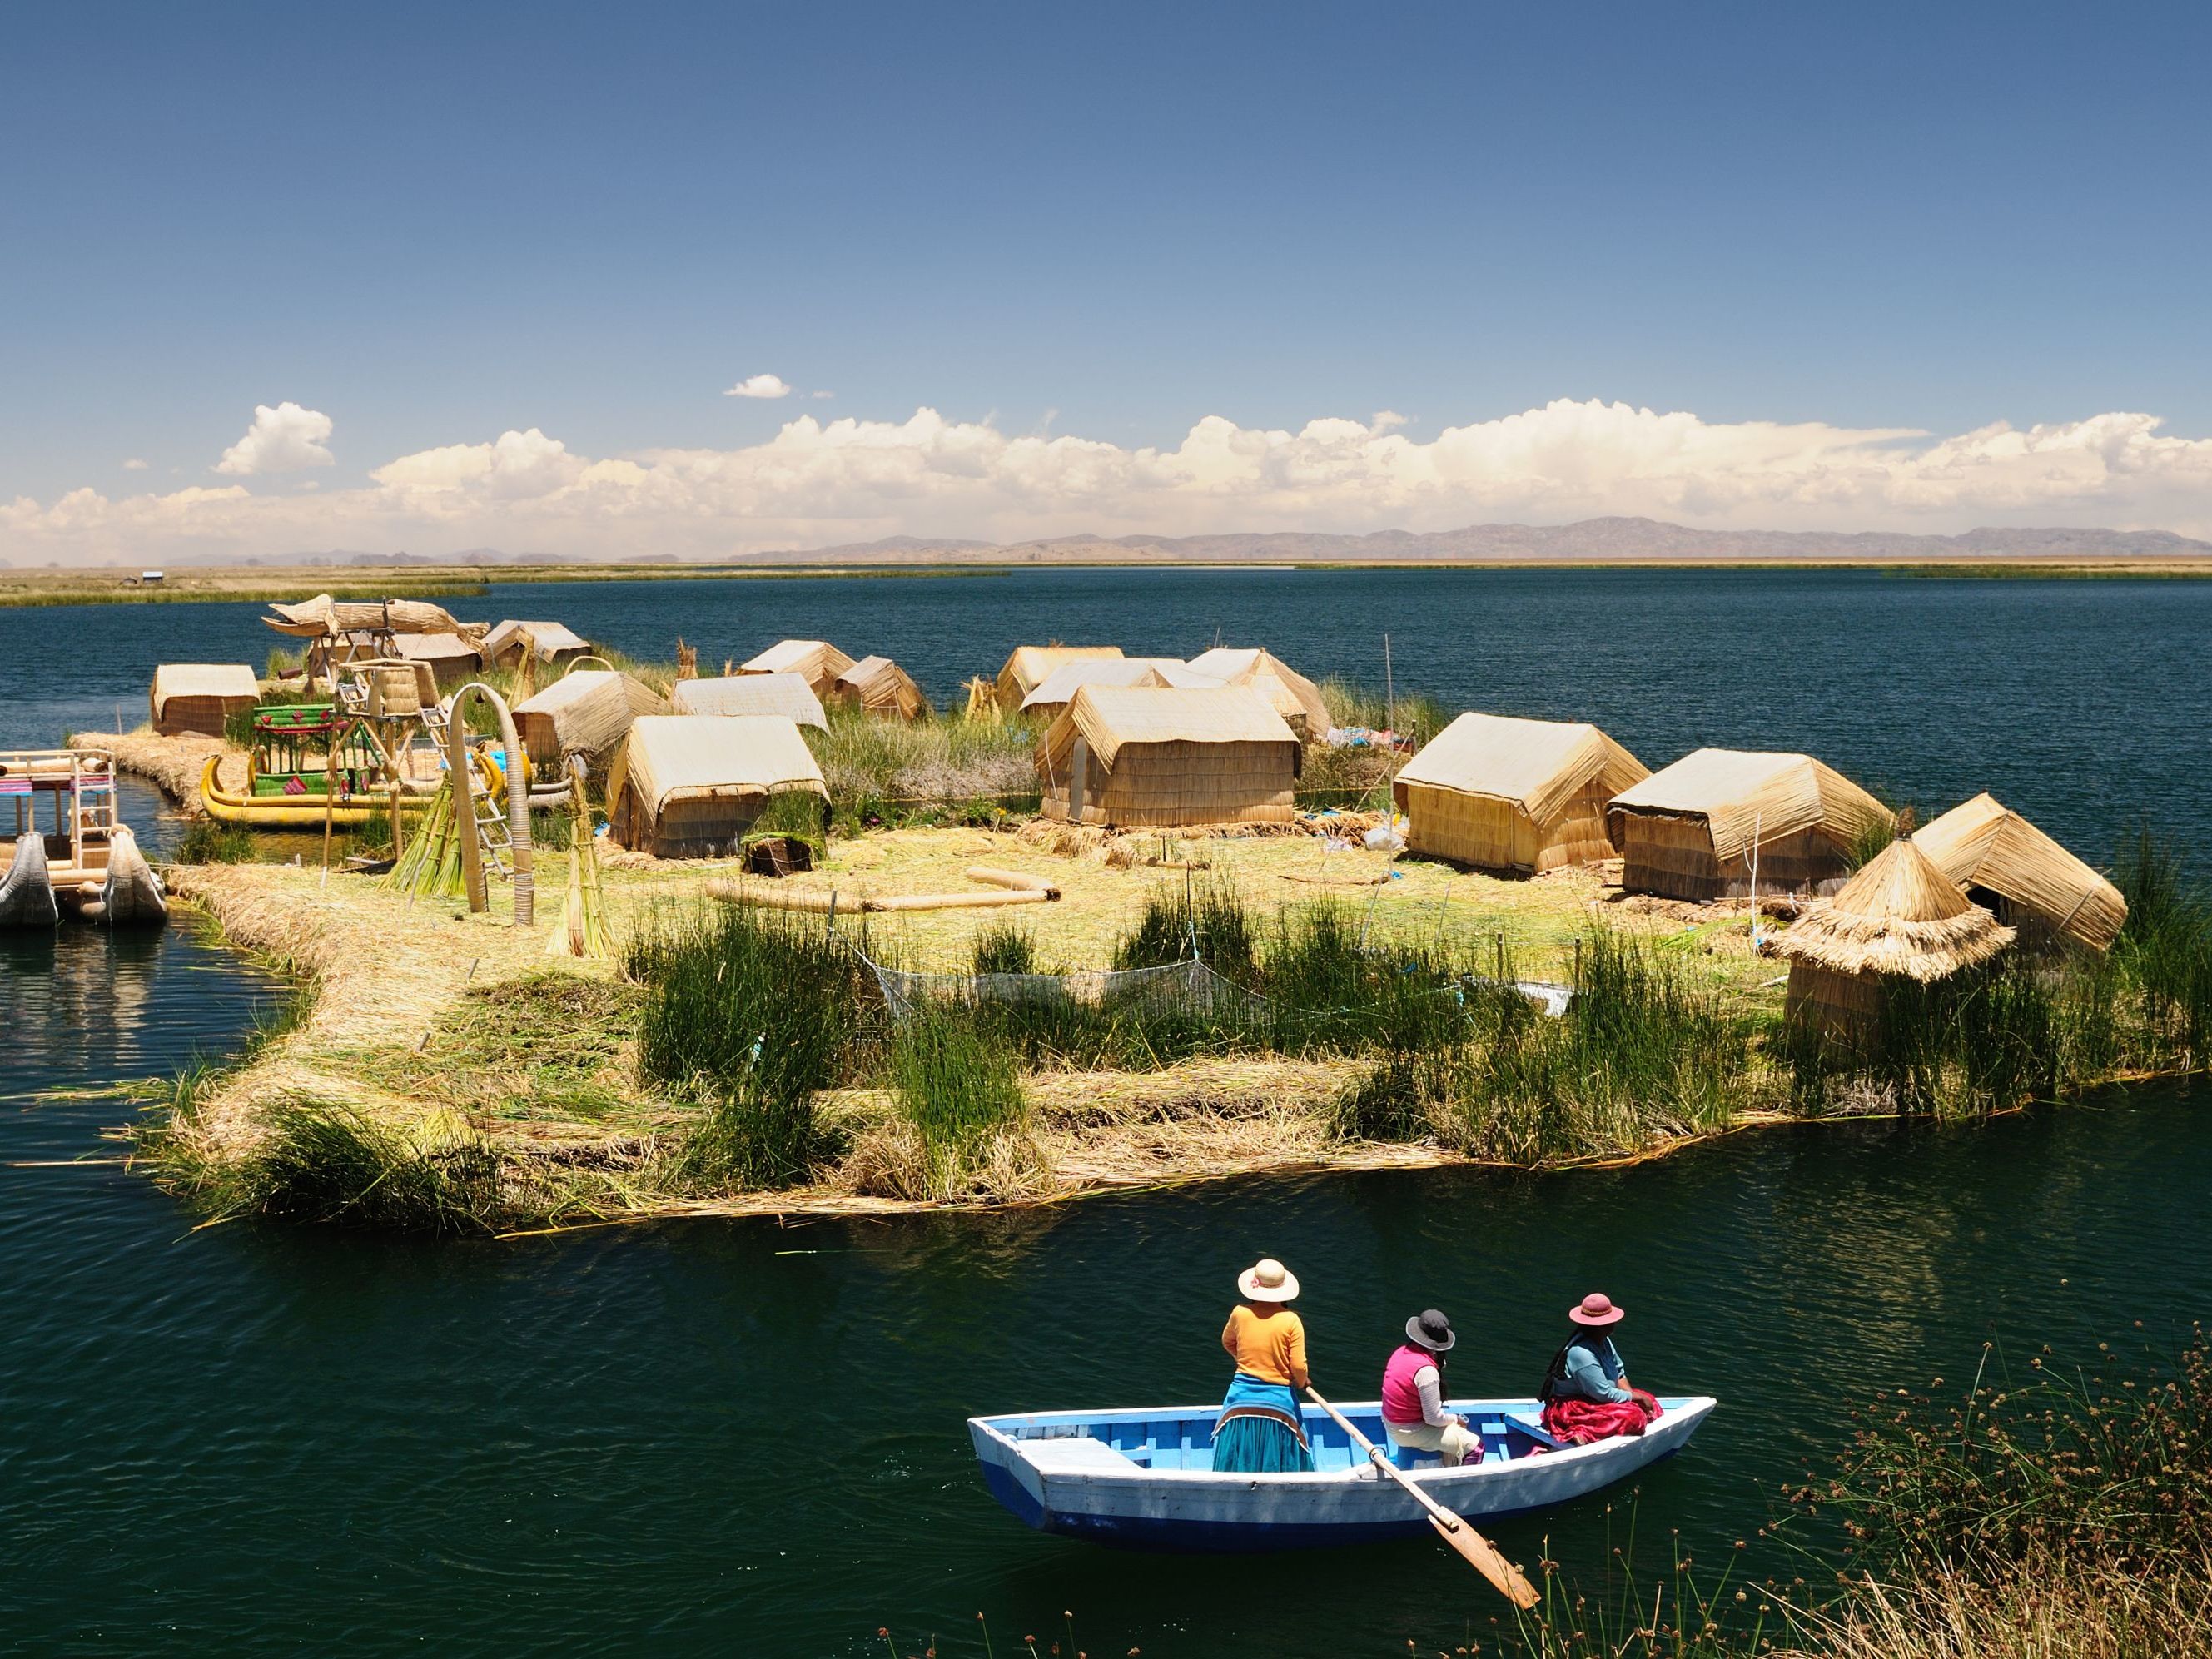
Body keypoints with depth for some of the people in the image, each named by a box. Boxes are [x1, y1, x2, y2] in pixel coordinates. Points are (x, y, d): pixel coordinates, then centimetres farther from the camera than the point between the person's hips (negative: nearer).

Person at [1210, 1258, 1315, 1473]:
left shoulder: (1240, 1313, -3)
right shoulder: (1291, 1321, -11)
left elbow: (1227, 1342, 17)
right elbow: (1298, 1366, -11)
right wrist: (1301, 1383, 11)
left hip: (1242, 1398, 2)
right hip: (1278, 1400, -2)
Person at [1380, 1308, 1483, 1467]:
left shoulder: (1403, 1351, -2)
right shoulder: (1426, 1371, -28)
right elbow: (1433, 1418, -22)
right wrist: (1455, 1419, -5)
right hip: (1410, 1433, -9)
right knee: (1475, 1446, -6)